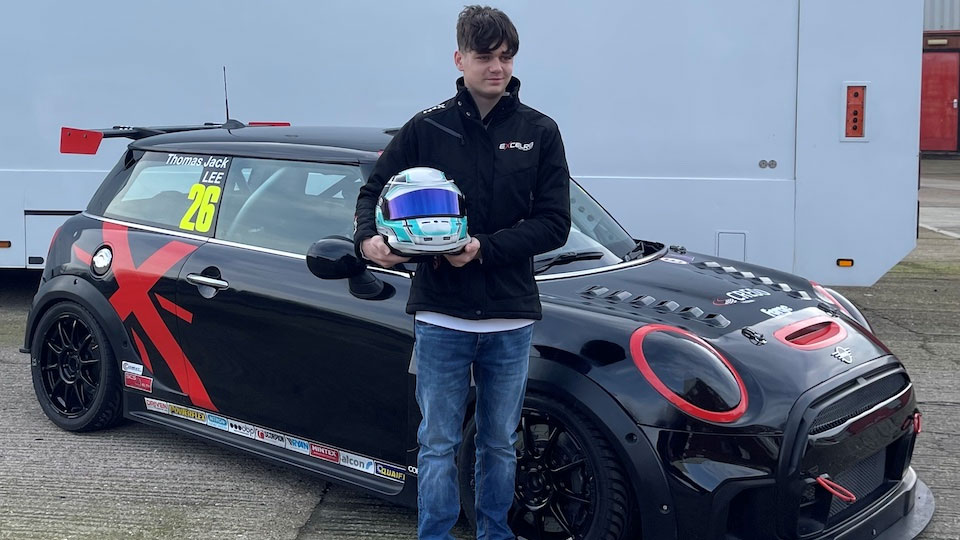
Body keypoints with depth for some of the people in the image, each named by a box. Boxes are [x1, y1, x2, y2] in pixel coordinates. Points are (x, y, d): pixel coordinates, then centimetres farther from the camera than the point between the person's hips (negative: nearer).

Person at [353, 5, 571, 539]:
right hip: (441, 315, -1)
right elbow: (374, 190, 8)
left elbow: (554, 224, -3)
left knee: (500, 444, 14)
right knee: (438, 444, 6)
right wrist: (370, 238, -13)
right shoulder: (427, 128, 1)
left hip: (510, 319, 1)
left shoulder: (539, 132, 2)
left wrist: (484, 248, -15)